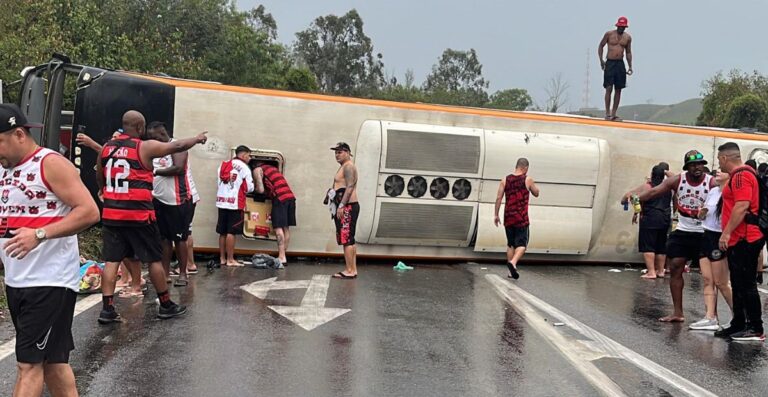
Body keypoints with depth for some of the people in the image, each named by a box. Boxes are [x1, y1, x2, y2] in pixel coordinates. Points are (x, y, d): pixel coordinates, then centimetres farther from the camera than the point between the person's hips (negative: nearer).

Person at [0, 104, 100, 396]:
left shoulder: (51, 163, -10)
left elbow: (89, 212, -18)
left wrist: (40, 234, -26)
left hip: (49, 282, -8)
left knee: (29, 364, -5)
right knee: (51, 359, 14)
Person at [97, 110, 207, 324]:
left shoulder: (106, 148, 9)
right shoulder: (145, 147, -8)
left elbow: (100, 180, 20)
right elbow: (177, 146, 1)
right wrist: (197, 139, 18)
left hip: (111, 213, 5)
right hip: (138, 214, -5)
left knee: (111, 260, 7)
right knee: (154, 259, 7)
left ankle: (107, 309, 3)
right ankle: (166, 305, 17)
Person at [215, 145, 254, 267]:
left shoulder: (223, 165, 15)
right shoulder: (244, 167, -4)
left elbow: (219, 182, 13)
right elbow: (249, 188, -4)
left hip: (222, 201, 6)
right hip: (235, 203, -6)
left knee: (223, 232, 10)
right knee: (231, 232, -4)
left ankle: (222, 259, 15)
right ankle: (230, 260, -1)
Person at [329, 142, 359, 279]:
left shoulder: (348, 166, -10)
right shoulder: (344, 167, 22)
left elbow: (350, 187, -20)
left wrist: (341, 206, -23)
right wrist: (338, 206, 18)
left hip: (348, 207, -11)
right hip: (345, 207, 11)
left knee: (347, 239, -12)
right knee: (349, 240, 10)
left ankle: (349, 271, -12)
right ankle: (353, 270, 13)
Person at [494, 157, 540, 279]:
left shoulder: (505, 180, 4)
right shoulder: (528, 180, -4)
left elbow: (498, 198, 0)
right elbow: (536, 193, 11)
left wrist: (496, 215, 4)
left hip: (508, 217, 4)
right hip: (521, 218, -4)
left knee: (510, 244, 14)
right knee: (521, 244, 1)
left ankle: (511, 271, 15)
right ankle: (513, 262, -25)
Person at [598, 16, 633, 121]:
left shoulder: (628, 37, 8)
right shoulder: (609, 34, -1)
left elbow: (628, 52, 15)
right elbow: (601, 46, 6)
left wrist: (630, 66, 8)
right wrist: (601, 60, -3)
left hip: (620, 64, 4)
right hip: (610, 63, -3)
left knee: (618, 90, 3)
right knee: (609, 88, -10)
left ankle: (613, 114, 8)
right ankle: (607, 113, -6)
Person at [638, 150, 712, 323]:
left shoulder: (712, 182, -12)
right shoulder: (677, 181, -4)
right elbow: (654, 191, -13)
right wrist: (636, 198, -30)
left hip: (704, 234, -4)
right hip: (682, 232, 4)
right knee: (675, 269, 3)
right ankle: (678, 313, 13)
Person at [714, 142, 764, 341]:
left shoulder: (741, 175, -14)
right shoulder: (738, 175, 19)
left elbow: (742, 206, -23)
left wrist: (726, 232, -22)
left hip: (745, 240, -11)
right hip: (739, 240, 11)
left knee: (746, 284, -6)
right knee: (739, 285, 14)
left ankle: (756, 329, 0)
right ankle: (738, 326, 20)